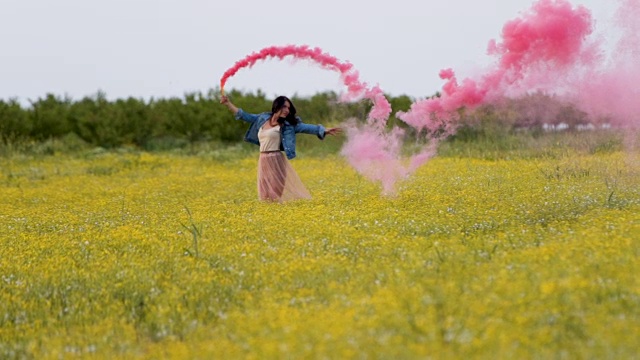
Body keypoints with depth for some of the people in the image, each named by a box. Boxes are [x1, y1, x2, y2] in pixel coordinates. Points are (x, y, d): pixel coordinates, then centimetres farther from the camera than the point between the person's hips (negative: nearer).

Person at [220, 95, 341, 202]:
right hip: (263, 161, 5)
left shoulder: (287, 124, -1)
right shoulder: (263, 118, 11)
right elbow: (245, 116, 20)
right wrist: (228, 103, 19)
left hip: (276, 161, -5)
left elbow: (305, 127, -6)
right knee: (266, 193, 4)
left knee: (278, 191, -9)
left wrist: (324, 131, -16)